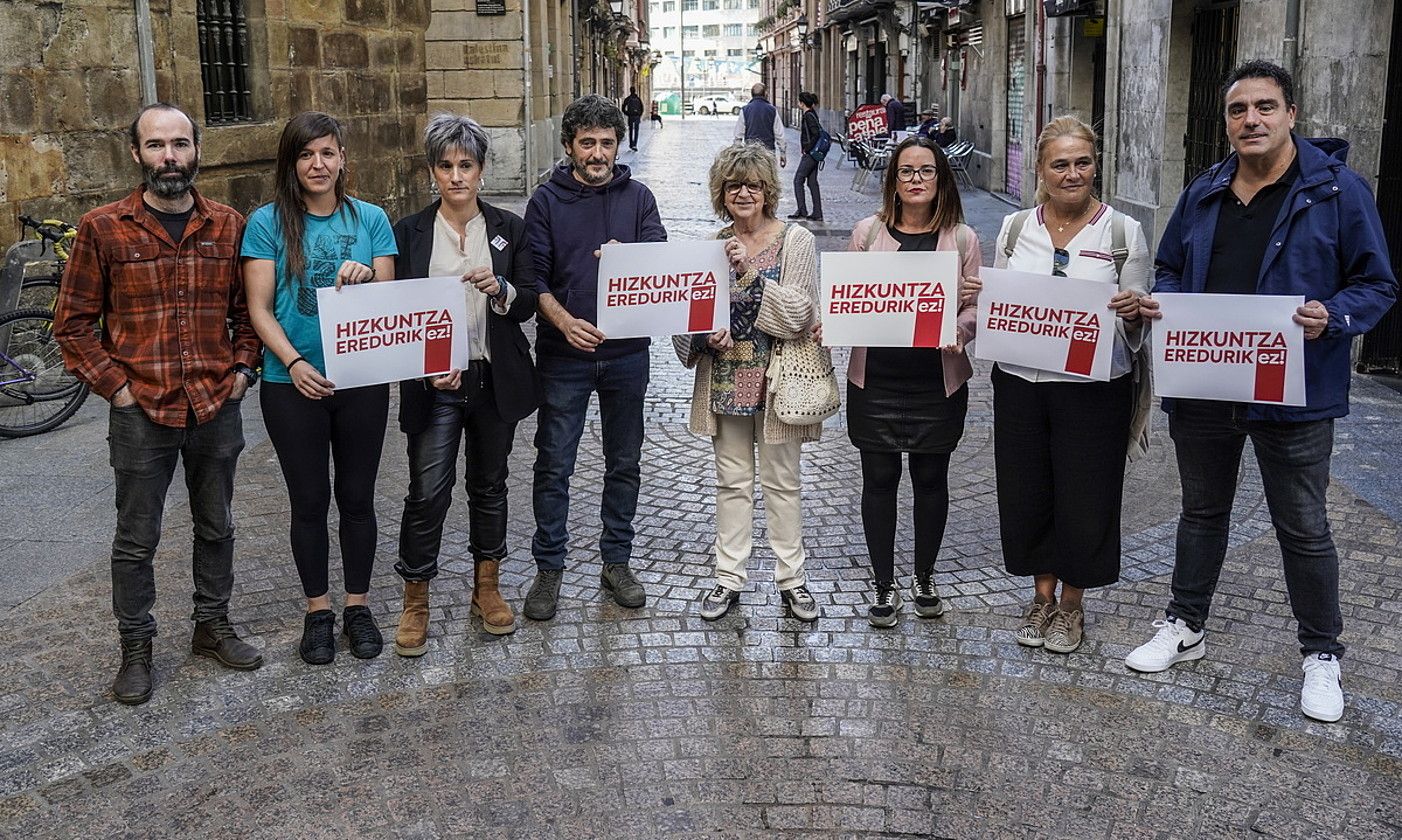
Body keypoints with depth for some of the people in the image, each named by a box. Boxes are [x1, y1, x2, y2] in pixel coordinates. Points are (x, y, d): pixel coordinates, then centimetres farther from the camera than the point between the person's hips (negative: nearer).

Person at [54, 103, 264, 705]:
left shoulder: (229, 225, 2)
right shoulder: (102, 228, -6)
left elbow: (247, 307, 11)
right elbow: (73, 321, -2)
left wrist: (243, 368, 1)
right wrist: (113, 385, -8)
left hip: (217, 407, 3)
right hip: (140, 412, -2)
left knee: (216, 527, 16)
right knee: (136, 540, 9)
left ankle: (212, 625, 33)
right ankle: (135, 648, 23)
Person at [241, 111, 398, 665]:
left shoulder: (370, 219, 3)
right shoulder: (269, 221, -2)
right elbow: (259, 308, -5)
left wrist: (366, 277, -18)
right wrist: (294, 362, -19)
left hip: (362, 381, 1)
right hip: (293, 384, -1)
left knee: (357, 497, 10)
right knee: (309, 501, 9)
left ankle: (358, 607, 25)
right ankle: (317, 612, 23)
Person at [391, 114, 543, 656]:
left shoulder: (509, 229, 3)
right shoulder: (409, 232, 1)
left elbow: (528, 305, 1)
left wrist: (501, 290, -22)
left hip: (496, 380, 2)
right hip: (434, 383, -2)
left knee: (490, 484, 13)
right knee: (427, 492, -3)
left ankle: (487, 587, 29)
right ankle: (415, 600, 13)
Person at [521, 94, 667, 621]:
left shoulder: (637, 197, 5)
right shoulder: (547, 200, 0)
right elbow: (534, 276, -6)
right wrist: (563, 320, -23)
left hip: (627, 353, 2)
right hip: (564, 356, -2)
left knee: (624, 463, 12)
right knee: (554, 466, 3)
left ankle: (616, 562, 27)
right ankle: (549, 569, 17)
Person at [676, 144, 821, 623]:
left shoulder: (795, 241, -6)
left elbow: (798, 314, -16)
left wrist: (750, 272, -24)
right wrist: (705, 334, -12)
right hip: (724, 382, 3)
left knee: (782, 481, 7)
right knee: (732, 482, 12)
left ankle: (791, 577, 20)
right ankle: (728, 577, 21)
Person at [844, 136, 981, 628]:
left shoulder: (961, 238, 2)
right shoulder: (868, 232, 3)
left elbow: (974, 306, 2)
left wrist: (957, 333, -19)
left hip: (938, 379, 0)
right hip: (876, 378, 0)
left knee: (931, 478, 10)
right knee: (879, 479, 5)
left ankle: (924, 578, 29)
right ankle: (884, 584, 19)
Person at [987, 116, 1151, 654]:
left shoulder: (1124, 232, -2)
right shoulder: (1015, 228, 6)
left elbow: (1135, 325, 1)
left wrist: (1133, 311, -21)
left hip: (1093, 388, -3)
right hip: (1020, 383, 3)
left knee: (1085, 498, 5)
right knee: (1026, 493, 11)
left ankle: (1072, 604, 27)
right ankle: (1042, 594, 32)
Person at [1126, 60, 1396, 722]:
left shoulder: (1338, 190, -8)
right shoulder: (1204, 193, 6)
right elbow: (1170, 268, 18)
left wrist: (1333, 316, -24)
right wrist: (1161, 302, -4)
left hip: (1295, 394, -4)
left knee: (1303, 529, 7)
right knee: (1202, 512, 19)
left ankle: (1321, 655, 25)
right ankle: (1185, 627, 35)